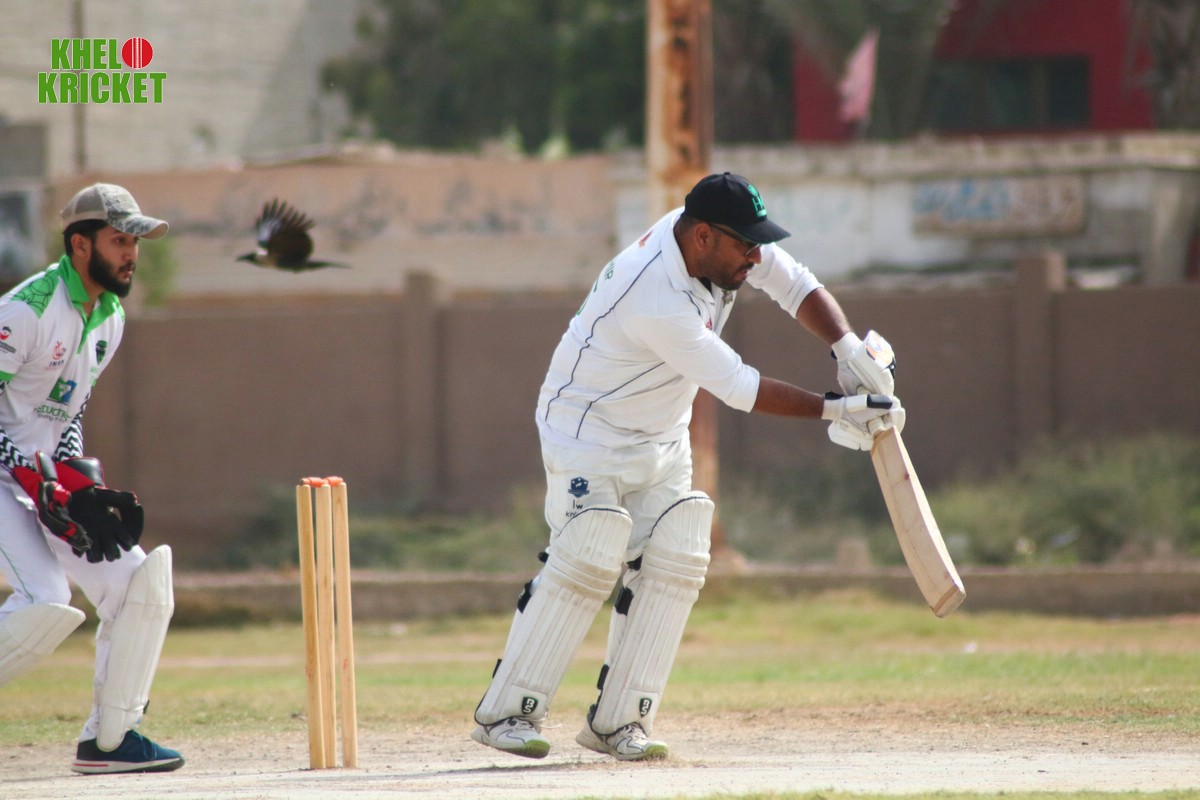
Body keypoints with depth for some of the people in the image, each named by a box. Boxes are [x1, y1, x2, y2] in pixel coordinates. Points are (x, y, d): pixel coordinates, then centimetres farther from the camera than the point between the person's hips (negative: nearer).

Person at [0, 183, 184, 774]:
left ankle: (108, 738, 7)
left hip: (50, 476, 8)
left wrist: (77, 481, 1)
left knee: (142, 582, -1)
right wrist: (48, 488, -23)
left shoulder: (110, 317, 9)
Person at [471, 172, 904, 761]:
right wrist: (834, 410, -26)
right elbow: (739, 389, -30)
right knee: (589, 559, -20)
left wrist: (850, 349, -18)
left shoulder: (719, 242, -11)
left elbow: (796, 287, -1)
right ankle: (504, 712, -14)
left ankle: (617, 721, -1)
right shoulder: (655, 300, -35)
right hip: (588, 431, -8)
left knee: (674, 563, -4)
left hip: (662, 440, 8)